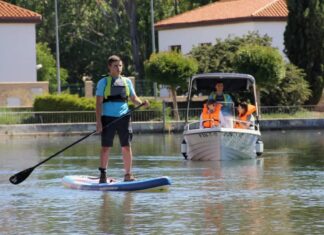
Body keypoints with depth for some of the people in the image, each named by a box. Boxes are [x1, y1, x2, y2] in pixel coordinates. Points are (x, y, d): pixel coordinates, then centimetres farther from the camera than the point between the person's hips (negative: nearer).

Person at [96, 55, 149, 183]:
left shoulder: (126, 81, 14)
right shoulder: (103, 82, 2)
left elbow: (134, 98, 15)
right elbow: (98, 103, -2)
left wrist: (142, 103, -8)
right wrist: (98, 122, -10)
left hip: (123, 117, 3)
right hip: (108, 118, -3)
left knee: (126, 146, 1)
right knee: (106, 147, -1)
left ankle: (128, 174, 6)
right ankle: (103, 175, 5)